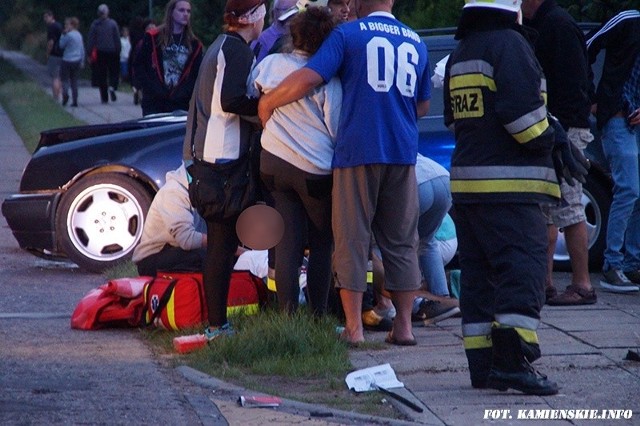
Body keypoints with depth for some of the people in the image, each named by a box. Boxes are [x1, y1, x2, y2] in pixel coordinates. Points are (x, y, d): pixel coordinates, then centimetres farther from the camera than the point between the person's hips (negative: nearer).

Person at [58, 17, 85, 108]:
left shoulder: (69, 35, -14)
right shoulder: (79, 35, 9)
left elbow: (61, 45, -4)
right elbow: (82, 49, 13)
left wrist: (63, 35, 1)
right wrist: (82, 61, 19)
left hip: (68, 60, -7)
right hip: (77, 61, 7)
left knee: (65, 79, 0)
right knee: (74, 80, 11)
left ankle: (65, 93, -25)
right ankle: (75, 101, 8)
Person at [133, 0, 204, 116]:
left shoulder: (194, 44, 9)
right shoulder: (153, 37, 4)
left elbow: (197, 74, 11)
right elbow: (138, 64, 4)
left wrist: (185, 93, -5)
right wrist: (151, 89, -6)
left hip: (181, 105, 1)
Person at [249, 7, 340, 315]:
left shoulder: (269, 64, 1)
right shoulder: (327, 77, -13)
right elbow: (336, 127, -8)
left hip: (274, 162, 4)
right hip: (316, 169, -4)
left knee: (287, 245, 7)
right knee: (321, 246, 8)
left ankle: (287, 316, 2)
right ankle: (318, 318, 5)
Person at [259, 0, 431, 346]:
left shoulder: (348, 33, -1)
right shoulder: (415, 42, 12)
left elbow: (308, 78, -12)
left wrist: (267, 103, 1)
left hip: (357, 151, -3)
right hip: (403, 155, 4)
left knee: (352, 240, 2)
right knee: (401, 241, 11)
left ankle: (354, 327, -1)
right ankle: (403, 326, 9)